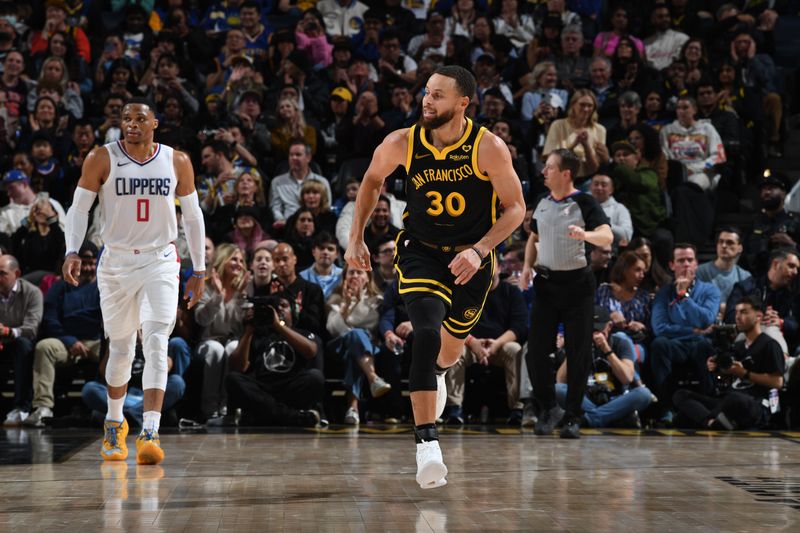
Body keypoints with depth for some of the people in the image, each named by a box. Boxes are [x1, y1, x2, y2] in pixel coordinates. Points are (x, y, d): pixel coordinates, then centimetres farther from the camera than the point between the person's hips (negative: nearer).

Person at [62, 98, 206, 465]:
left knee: (156, 342, -16)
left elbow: (192, 215, 8)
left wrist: (199, 270, 8)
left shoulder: (177, 162, -1)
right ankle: (114, 422, 35)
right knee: (120, 346, 10)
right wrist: (72, 251, -15)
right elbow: (79, 207, 0)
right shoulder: (102, 159, -4)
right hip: (116, 262, 0)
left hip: (160, 261, 0)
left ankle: (150, 433, -22)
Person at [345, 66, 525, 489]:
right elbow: (372, 180, 7)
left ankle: (437, 373, 60)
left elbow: (516, 208, -12)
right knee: (427, 332, -24)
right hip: (421, 251, -1)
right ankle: (426, 444, -25)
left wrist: (479, 251, -24)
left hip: (471, 257, 1)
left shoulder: (488, 148, -20)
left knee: (454, 341, 19)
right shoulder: (401, 143, -15)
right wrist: (356, 237, 3)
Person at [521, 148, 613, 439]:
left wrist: (585, 234, -42)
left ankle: (573, 417, 9)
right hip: (546, 282, 5)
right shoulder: (542, 202, 10)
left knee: (578, 354, -1)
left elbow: (607, 236, -21)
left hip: (577, 284, -5)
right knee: (536, 351, 0)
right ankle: (548, 408, 18)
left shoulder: (584, 202, -8)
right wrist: (527, 267, 7)